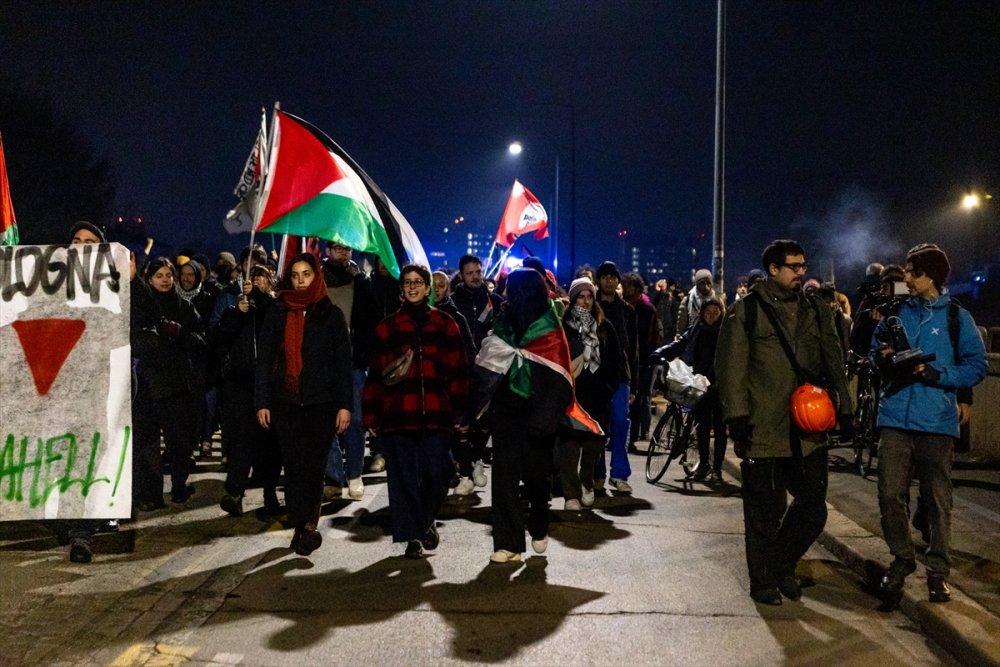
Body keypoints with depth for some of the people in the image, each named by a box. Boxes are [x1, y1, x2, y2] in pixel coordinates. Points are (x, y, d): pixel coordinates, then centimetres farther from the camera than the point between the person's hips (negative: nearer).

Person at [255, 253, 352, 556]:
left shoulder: (331, 315, 4)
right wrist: (262, 402, -1)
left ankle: (307, 527, 5)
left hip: (321, 404, -2)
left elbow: (343, 362, 2)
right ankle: (303, 528, 10)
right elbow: (264, 359, 6)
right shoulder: (278, 313, 8)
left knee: (312, 467, -5)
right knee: (293, 467, 2)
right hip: (285, 403, 2)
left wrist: (345, 404, -5)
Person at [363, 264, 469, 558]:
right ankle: (413, 535, 14)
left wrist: (459, 412, 2)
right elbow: (376, 374, 8)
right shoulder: (387, 327, 10)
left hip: (436, 413, 0)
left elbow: (457, 371, 7)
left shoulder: (446, 324, 9)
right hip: (398, 414, 0)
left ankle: (427, 521, 27)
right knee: (403, 476, 1)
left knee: (437, 473, -1)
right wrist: (372, 415, 2)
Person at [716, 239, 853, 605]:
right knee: (765, 512, 6)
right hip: (763, 431, -4)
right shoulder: (746, 311, -2)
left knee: (813, 508, 7)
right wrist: (737, 417, -13)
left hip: (809, 430, 5)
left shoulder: (817, 311, 14)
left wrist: (844, 409, 10)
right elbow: (731, 366, -6)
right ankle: (763, 580, 23)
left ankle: (782, 565, 31)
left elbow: (833, 364, 17)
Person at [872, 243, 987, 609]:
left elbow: (976, 367, -1)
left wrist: (937, 374, -15)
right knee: (890, 495, -1)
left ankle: (938, 570, 20)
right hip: (895, 418, 2)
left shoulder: (957, 317, 1)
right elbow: (876, 353, 20)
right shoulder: (897, 312, 10)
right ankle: (901, 558, 19)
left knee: (937, 499, 6)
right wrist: (883, 357, -3)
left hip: (937, 422, -2)